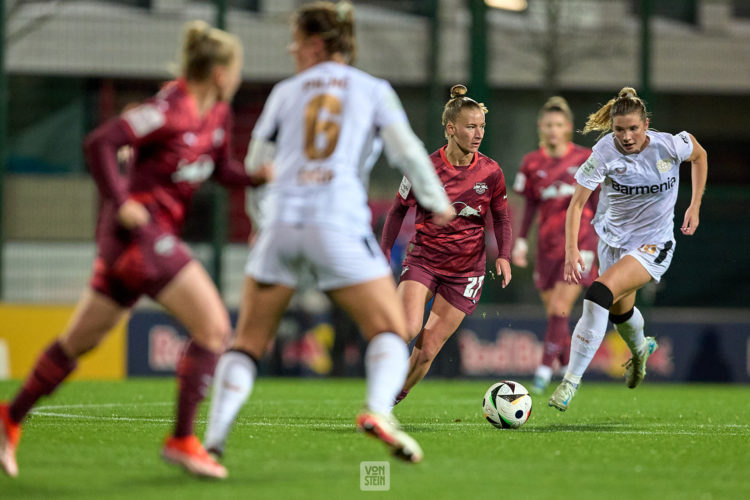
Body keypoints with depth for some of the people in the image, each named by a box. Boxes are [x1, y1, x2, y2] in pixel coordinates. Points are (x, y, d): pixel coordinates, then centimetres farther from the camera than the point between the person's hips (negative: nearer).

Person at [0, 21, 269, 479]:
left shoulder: (218, 114, 10)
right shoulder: (170, 109, -17)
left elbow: (222, 168, 20)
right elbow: (100, 143, -18)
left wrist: (259, 175, 1)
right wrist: (120, 202, -20)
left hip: (158, 234, 10)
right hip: (140, 229, -10)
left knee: (81, 339, 18)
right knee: (214, 325, -14)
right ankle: (182, 440, -13)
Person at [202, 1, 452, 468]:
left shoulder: (286, 92, 15)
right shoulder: (374, 90, 10)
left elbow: (256, 163, 19)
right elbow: (406, 150, 0)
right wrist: (438, 202, 16)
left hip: (283, 221, 2)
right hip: (340, 224, -2)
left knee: (248, 343, 10)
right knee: (391, 331, 5)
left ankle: (214, 439, -7)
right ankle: (378, 409, -24)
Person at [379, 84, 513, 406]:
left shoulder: (490, 172, -3)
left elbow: (501, 218, 10)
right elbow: (398, 210, 5)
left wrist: (504, 255, -6)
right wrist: (384, 254, 1)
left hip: (465, 271, 1)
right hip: (422, 261, -1)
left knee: (426, 352, -3)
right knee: (408, 329, -28)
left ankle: (391, 400, 18)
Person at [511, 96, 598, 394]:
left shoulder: (585, 159, -3)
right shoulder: (532, 164, 3)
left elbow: (596, 201, 5)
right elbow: (531, 205, 12)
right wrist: (520, 241, 6)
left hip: (579, 241, -3)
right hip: (548, 244, 3)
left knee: (560, 309, -15)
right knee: (553, 312, 5)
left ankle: (545, 369, -13)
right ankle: (568, 370, 21)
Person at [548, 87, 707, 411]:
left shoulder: (670, 145, -18)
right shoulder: (605, 153, -19)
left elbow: (700, 155, 6)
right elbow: (576, 204, -19)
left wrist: (695, 206, 2)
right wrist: (571, 249, -32)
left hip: (653, 244, -3)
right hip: (613, 239, 3)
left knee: (600, 294, -26)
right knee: (619, 310, 22)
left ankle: (571, 381, -23)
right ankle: (640, 349, 61)